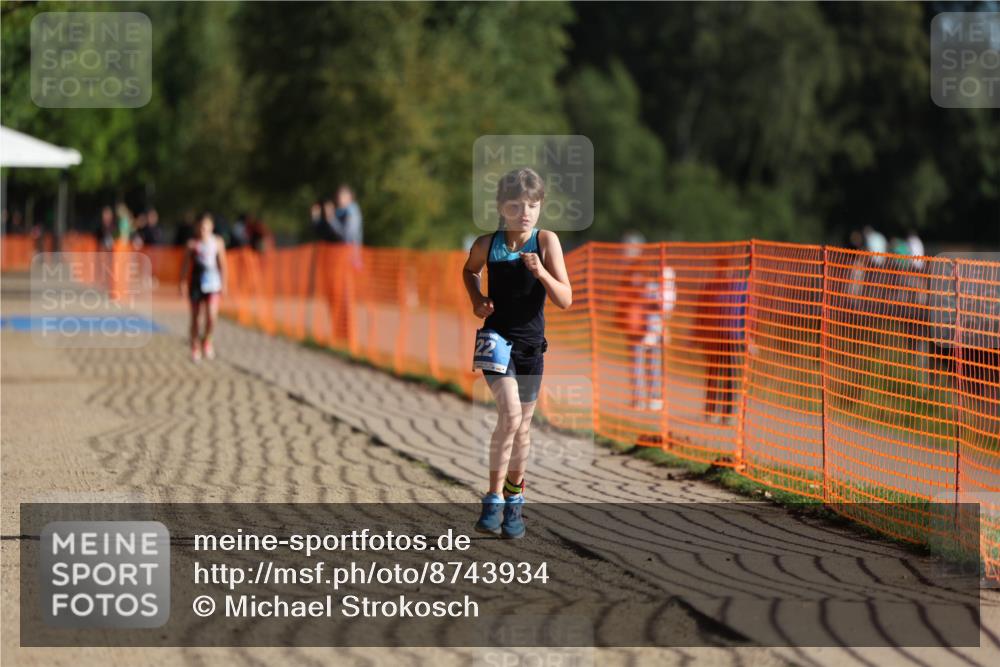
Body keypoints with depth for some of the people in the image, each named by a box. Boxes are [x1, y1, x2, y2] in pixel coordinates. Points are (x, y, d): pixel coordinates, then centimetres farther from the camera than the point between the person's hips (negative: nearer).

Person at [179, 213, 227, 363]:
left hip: (212, 282, 0)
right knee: (195, 317, 6)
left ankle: (206, 340, 15)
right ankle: (195, 348, 21)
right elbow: (186, 264, 4)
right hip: (196, 282, 0)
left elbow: (222, 264, 10)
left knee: (211, 316, -13)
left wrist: (224, 283, 8)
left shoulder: (217, 242, 3)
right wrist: (183, 283, 1)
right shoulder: (193, 243, 0)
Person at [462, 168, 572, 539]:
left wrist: (541, 273, -28)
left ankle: (514, 500, 29)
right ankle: (494, 499, -12)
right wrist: (476, 300, 1)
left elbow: (565, 300, -13)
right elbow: (469, 271, 18)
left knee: (522, 426, 11)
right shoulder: (487, 244, -7)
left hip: (531, 346, 2)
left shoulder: (546, 241, -9)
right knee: (509, 414, -20)